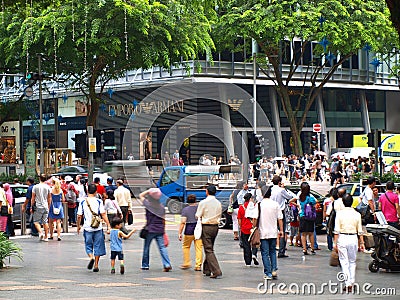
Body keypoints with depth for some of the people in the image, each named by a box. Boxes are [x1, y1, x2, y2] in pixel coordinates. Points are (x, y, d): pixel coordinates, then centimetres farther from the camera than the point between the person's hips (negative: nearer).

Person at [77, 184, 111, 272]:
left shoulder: (82, 202, 0)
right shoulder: (99, 202, -4)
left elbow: (79, 216, 2)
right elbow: (103, 214, -10)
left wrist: (78, 226, 17)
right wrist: (108, 225, -7)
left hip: (87, 228, 1)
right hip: (98, 228, -1)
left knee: (88, 245, 13)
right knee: (97, 246, 9)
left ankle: (91, 257, -15)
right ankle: (96, 265, 11)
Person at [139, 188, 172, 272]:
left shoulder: (148, 204, -7)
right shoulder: (162, 207, 4)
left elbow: (141, 195, 6)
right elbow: (163, 220, 9)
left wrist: (148, 191, 6)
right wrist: (163, 230, 16)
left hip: (150, 230, -3)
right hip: (160, 230, 3)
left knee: (146, 247, 11)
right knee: (162, 247, 0)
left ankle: (145, 265, 19)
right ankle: (167, 264, -12)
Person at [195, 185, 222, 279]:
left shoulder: (203, 203, -12)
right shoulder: (218, 203, 5)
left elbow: (198, 216, -6)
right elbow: (219, 216, 12)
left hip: (206, 227, -6)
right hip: (215, 226, 6)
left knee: (209, 250, -5)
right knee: (210, 249, 19)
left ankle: (217, 272, -14)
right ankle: (206, 269, 28)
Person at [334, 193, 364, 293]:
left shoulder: (339, 213, -5)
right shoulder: (357, 214, 1)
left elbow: (337, 230, -7)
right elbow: (360, 231, 4)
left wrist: (335, 243, -2)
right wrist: (362, 243, 12)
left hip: (342, 238, -2)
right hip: (353, 238, 2)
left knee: (344, 261, 2)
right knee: (352, 262, 15)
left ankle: (348, 283, -9)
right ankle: (351, 283, 16)